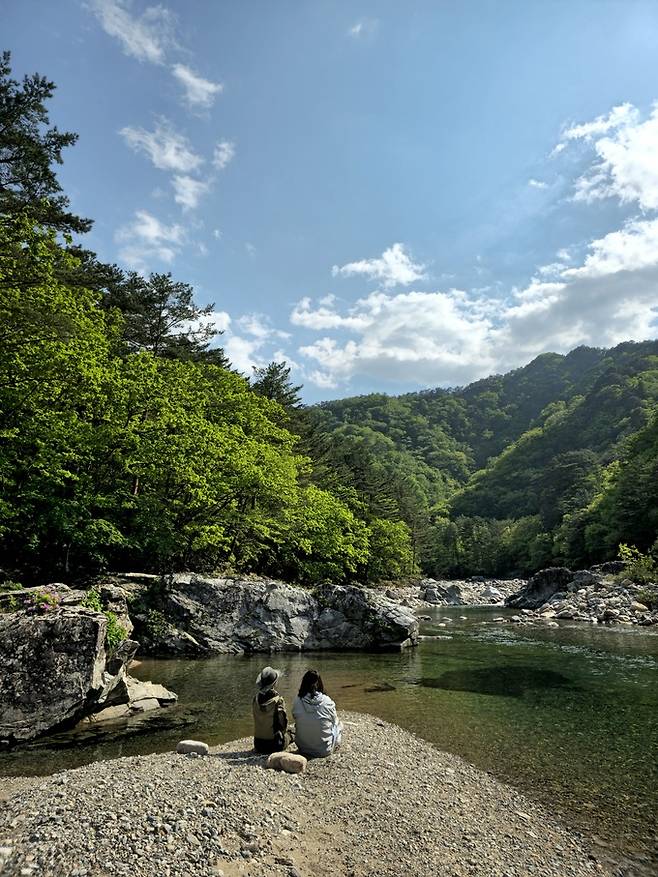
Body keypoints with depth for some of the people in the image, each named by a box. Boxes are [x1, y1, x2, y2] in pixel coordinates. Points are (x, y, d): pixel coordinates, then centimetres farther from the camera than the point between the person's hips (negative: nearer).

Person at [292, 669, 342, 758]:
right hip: (324, 750, -2)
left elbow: (297, 722, 3)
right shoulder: (327, 702, -17)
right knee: (338, 726, 21)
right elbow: (335, 722, 0)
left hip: (303, 748, 2)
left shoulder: (297, 701, -13)